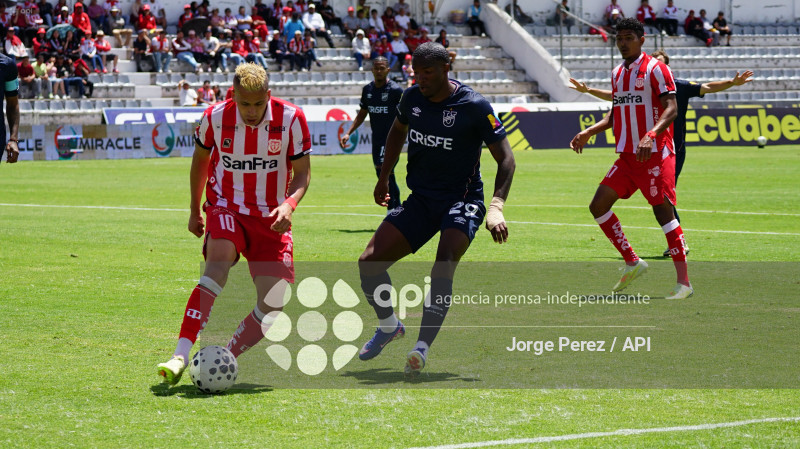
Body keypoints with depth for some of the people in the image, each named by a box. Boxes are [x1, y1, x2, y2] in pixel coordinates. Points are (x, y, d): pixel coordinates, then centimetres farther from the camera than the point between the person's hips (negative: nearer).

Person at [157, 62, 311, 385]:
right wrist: (195, 210, 17)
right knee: (219, 261, -33)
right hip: (226, 209, -2)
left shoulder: (291, 119, -11)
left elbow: (302, 172, -3)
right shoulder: (215, 117, -9)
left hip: (271, 219, 2)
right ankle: (180, 356, -39)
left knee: (273, 306, -10)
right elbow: (200, 158, 11)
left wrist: (290, 204, -23)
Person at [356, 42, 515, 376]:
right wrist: (384, 179, 25)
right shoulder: (412, 98, 1)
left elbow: (505, 158, -12)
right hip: (420, 200, 6)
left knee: (443, 267, -31)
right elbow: (398, 131, 24)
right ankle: (389, 326, 21)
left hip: (461, 201, -5)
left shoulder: (474, 107, -14)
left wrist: (496, 207, -24)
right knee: (369, 262, -5)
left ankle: (421, 349, -33)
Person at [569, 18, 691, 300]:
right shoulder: (617, 73, 16)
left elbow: (671, 109, -15)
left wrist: (651, 135, -30)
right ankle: (632, 263, 11)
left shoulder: (655, 69, -7)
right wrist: (589, 133, 13)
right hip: (626, 156, 8)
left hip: (655, 154, -8)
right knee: (598, 205, 1)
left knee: (663, 211, -10)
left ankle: (684, 282, -7)